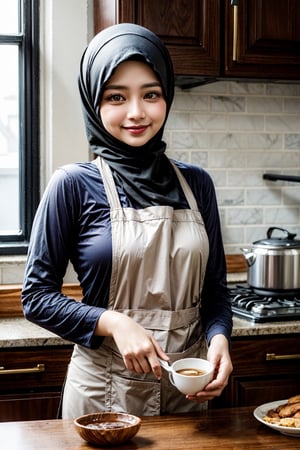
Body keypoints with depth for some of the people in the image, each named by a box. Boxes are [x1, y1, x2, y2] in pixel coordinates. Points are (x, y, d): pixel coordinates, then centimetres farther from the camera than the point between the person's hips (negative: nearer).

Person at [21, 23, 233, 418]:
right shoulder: (74, 185, -9)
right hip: (105, 391, -3)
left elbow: (215, 288, 8)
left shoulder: (196, 184, 2)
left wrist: (219, 337, -11)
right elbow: (37, 296, -7)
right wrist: (112, 323, -20)